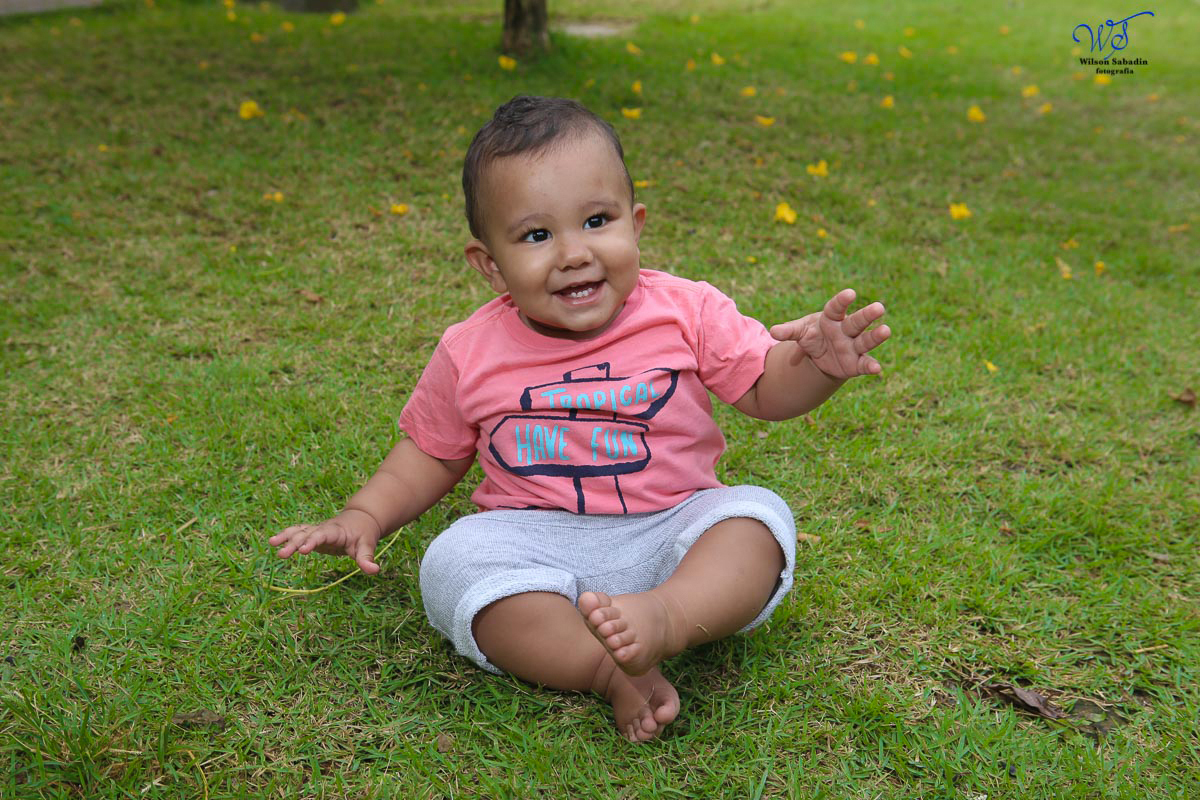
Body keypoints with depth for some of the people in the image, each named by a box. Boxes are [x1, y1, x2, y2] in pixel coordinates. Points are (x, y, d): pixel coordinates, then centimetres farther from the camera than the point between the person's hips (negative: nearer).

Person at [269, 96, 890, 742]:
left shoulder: (686, 313, -2)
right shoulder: (470, 354, 1)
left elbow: (766, 390, 2)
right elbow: (429, 454, 15)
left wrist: (817, 365, -20)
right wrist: (363, 517, 2)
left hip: (673, 529, 1)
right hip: (534, 541, 0)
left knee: (758, 516, -25)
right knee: (455, 560, -28)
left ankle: (668, 614, -49)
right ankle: (613, 671, -38)